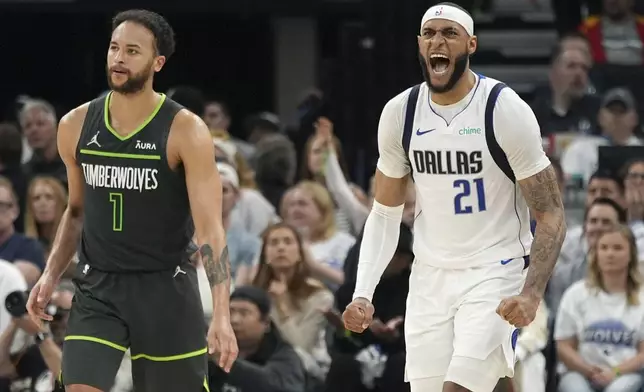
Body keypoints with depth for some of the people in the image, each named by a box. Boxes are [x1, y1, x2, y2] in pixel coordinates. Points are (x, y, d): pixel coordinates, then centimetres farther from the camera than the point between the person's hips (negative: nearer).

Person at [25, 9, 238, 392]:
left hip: (165, 288, -3)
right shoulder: (76, 126, 1)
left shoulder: (185, 131, -13)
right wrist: (51, 275, 5)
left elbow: (210, 226, -18)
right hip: (97, 287, 3)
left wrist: (222, 315, -27)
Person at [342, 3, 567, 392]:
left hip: (495, 274, -5)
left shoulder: (506, 110, -14)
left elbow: (551, 215, -12)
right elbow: (386, 213, 10)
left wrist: (532, 293, -27)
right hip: (430, 277, 5)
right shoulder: (400, 112, 0)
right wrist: (363, 293, -2)